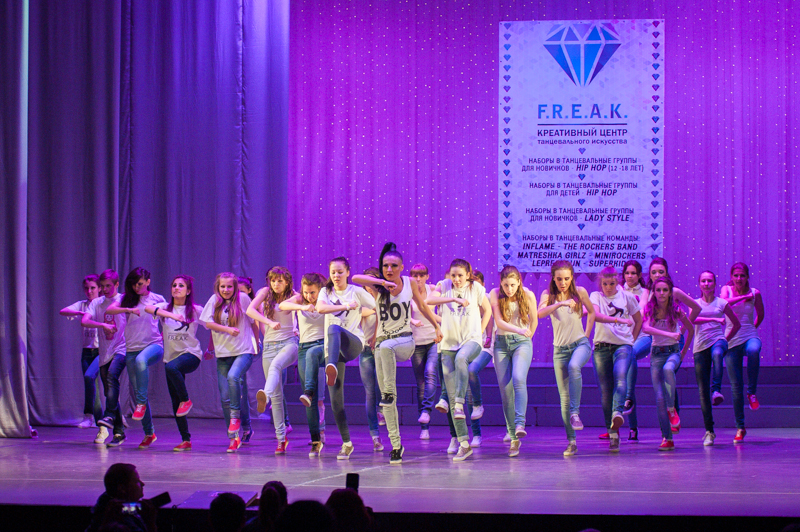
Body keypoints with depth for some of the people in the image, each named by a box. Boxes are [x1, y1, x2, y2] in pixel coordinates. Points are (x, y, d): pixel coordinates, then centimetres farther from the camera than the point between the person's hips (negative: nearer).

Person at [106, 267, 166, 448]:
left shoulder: (157, 299, 7)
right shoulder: (128, 299, 9)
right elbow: (109, 310, -7)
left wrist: (165, 334, 6)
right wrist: (128, 309, -22)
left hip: (154, 345, -3)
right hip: (132, 348, 3)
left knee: (141, 360, -40)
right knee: (137, 391, 2)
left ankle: (141, 403, -30)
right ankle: (149, 433, 11)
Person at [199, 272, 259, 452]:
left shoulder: (243, 299, -1)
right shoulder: (214, 300, 4)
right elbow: (208, 323, -2)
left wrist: (256, 342, 14)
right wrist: (227, 329, -14)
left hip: (244, 350, -3)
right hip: (223, 352, 3)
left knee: (233, 376, -32)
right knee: (225, 397, -1)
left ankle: (236, 416, -15)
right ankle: (234, 437, 5)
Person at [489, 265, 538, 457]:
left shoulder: (528, 295, -4)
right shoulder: (495, 294, -4)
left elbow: (534, 320, 11)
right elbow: (499, 321, -12)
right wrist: (518, 330, -26)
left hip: (522, 343, -1)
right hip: (501, 343, 1)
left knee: (518, 379, -27)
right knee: (505, 390, -3)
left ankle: (520, 425, -37)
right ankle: (513, 438, 2)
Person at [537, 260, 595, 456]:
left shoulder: (580, 292, 1)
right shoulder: (548, 295, -1)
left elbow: (591, 312, 18)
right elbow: (540, 313, -21)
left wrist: (587, 334, 8)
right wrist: (560, 303, -35)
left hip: (580, 343, -1)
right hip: (560, 348, 1)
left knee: (574, 366, -37)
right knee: (564, 397, -1)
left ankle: (575, 413, -34)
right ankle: (571, 440, 5)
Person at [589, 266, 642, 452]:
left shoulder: (627, 296, 9)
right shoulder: (596, 296, 6)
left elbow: (638, 320, 20)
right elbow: (595, 315, -15)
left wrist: (632, 339, 10)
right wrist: (618, 320, -25)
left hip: (623, 345, 0)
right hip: (602, 346, 0)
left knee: (620, 376, -29)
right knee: (605, 389, -4)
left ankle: (617, 413, -47)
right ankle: (612, 433, 1)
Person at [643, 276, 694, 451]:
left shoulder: (676, 310, -4)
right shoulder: (649, 309, -4)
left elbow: (690, 330, 11)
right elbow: (646, 328, -24)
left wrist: (684, 352, 11)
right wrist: (668, 334, -35)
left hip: (673, 351, -1)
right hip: (656, 353, 1)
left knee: (668, 369, -38)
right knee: (659, 397, -7)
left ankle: (672, 410, -20)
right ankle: (667, 438, -3)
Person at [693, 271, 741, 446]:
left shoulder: (721, 303, 10)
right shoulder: (695, 303, 11)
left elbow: (736, 324, 20)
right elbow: (693, 319, -11)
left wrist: (725, 339, 11)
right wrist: (714, 319, -20)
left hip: (718, 340, -1)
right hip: (700, 346, 1)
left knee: (717, 354, -42)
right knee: (703, 390, -2)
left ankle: (717, 391, -47)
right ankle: (709, 430, 5)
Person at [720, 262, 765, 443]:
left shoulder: (755, 293, 3)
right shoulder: (727, 290, 2)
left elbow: (760, 315, 20)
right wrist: (743, 297, -21)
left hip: (750, 337, -1)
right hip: (731, 340, 1)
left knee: (754, 350, -40)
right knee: (735, 386, 0)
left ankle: (752, 393, -24)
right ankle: (740, 427, 11)